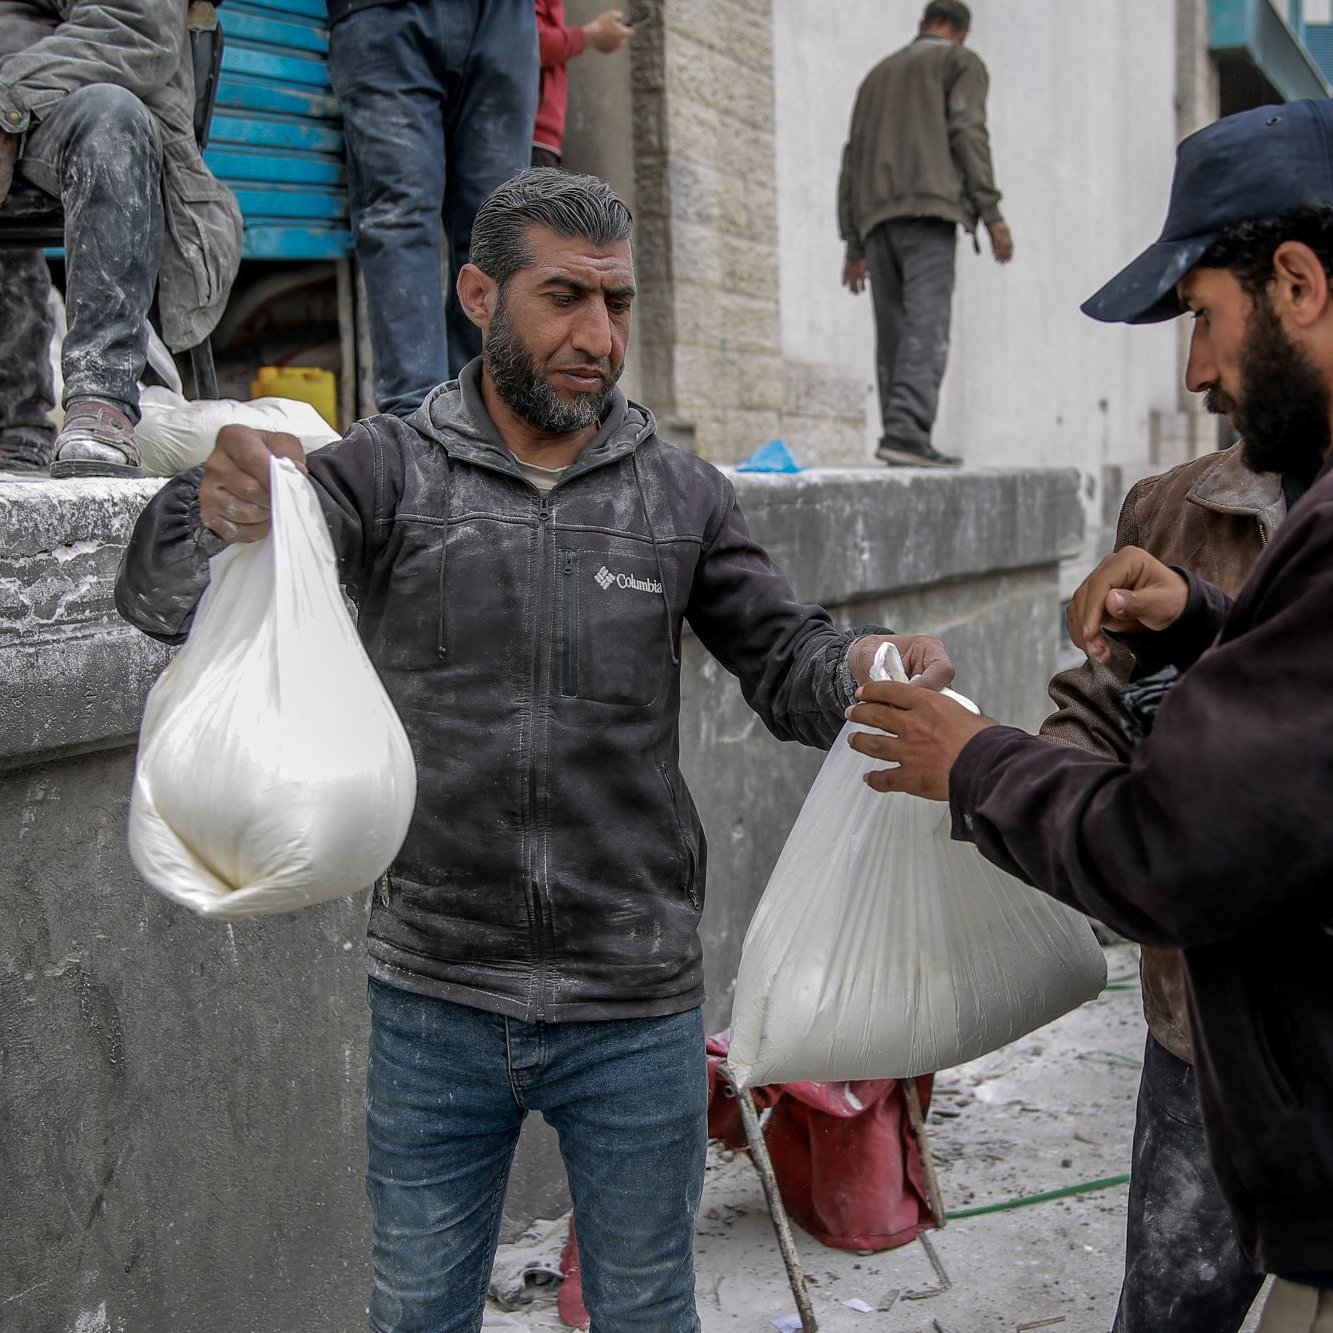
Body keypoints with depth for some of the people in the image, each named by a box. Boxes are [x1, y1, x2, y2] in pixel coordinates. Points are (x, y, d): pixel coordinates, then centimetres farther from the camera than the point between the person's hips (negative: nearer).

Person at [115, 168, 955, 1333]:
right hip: (434, 1005, -1)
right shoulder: (387, 471, -5)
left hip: (636, 1014, 1)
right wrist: (217, 515, -39)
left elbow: (785, 663, 3)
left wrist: (871, 665, -21)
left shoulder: (681, 495, 2)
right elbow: (161, 595, -14)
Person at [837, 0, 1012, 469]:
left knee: (894, 331, 5)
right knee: (926, 323, -16)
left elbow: (853, 160, 22)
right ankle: (906, 430, -32)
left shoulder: (879, 73, 30)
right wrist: (992, 214, -7)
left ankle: (902, 440, -1)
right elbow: (967, 134, -5)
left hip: (877, 216, 6)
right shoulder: (962, 62, 12)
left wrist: (854, 245, 21)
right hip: (928, 206, -6)